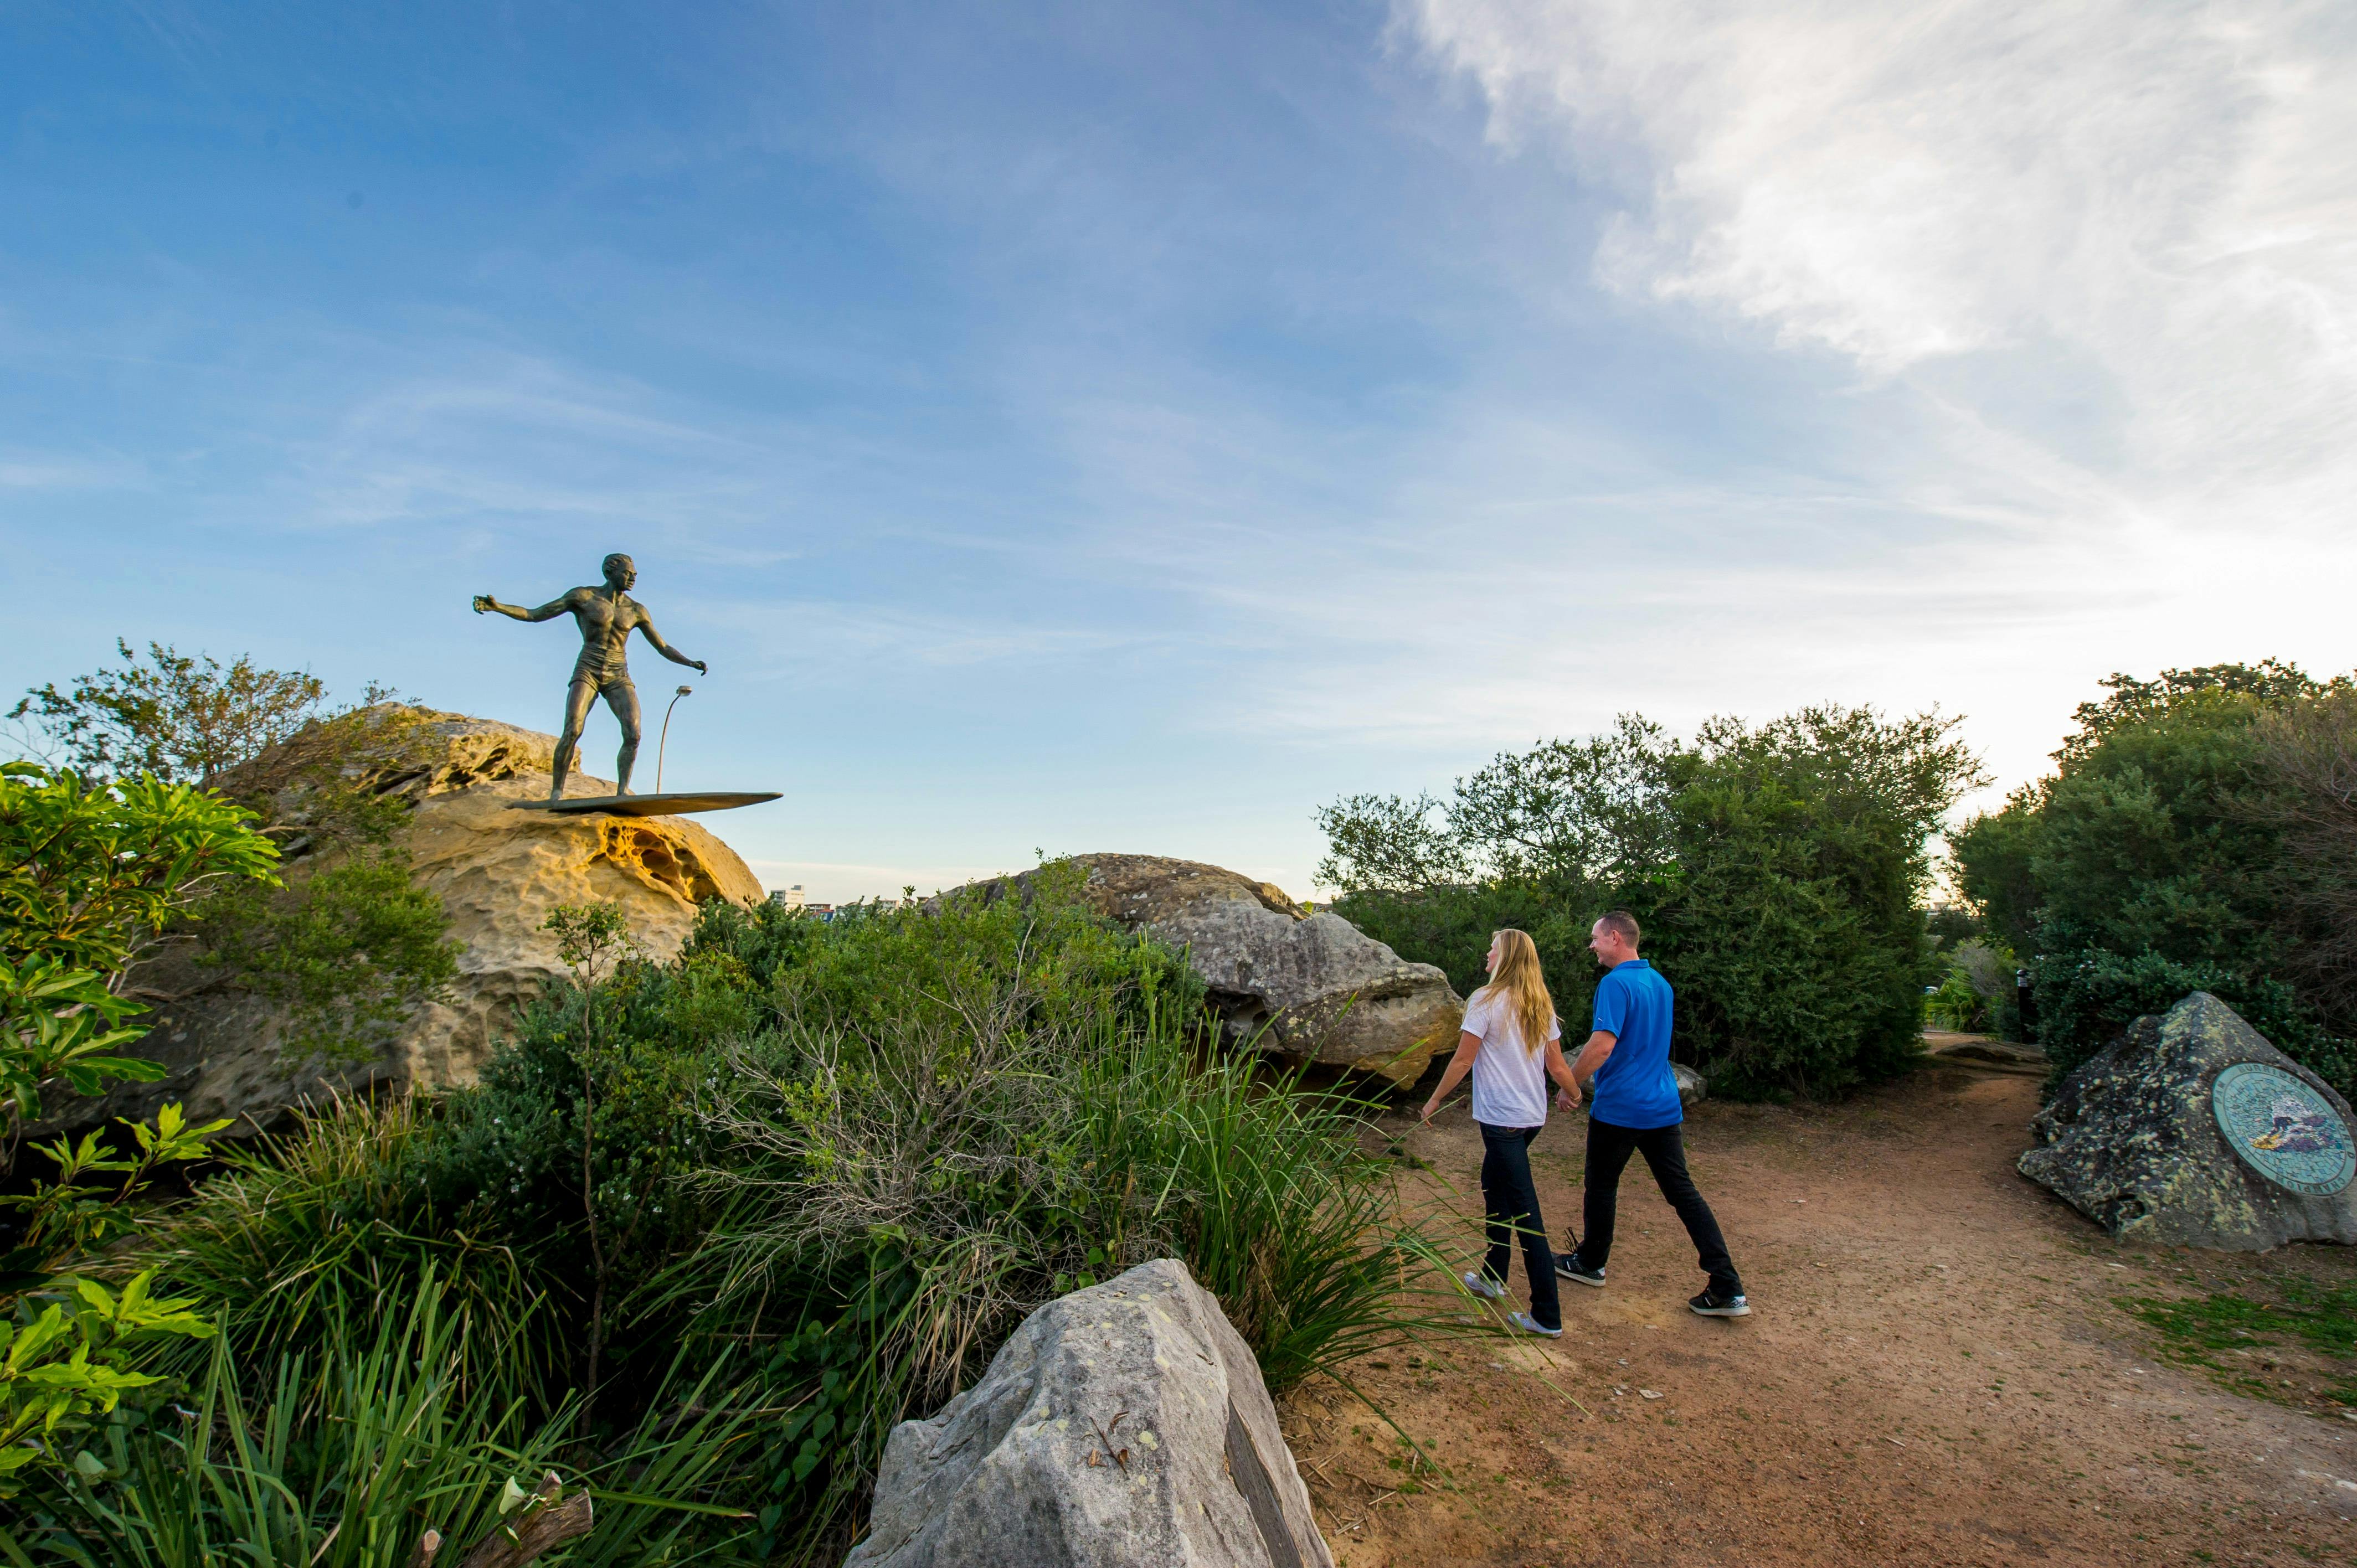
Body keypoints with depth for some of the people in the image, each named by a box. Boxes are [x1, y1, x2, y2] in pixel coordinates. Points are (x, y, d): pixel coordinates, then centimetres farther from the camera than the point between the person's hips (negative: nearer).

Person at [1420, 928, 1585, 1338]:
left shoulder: (1486, 1001, -14)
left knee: (1525, 1211, -3)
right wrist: (1576, 1096, 26)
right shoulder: (1542, 1005, 7)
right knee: (1494, 1187, 23)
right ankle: (1493, 1277, 36)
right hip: (1533, 1115, 8)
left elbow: (1462, 1061, -12)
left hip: (1501, 1118, -8)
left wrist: (1435, 1100, -1)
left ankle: (1547, 1316, 2)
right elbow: (1556, 1066, 8)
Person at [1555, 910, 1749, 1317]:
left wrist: (1570, 1084, -14)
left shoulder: (1615, 984, -17)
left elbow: (1604, 1044, -27)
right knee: (1682, 1192, 8)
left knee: (1601, 1186, 11)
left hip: (1618, 1108, -7)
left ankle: (1590, 1264, 27)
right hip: (1662, 1105, 8)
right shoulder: (1661, 982, 11)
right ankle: (1729, 1289, 5)